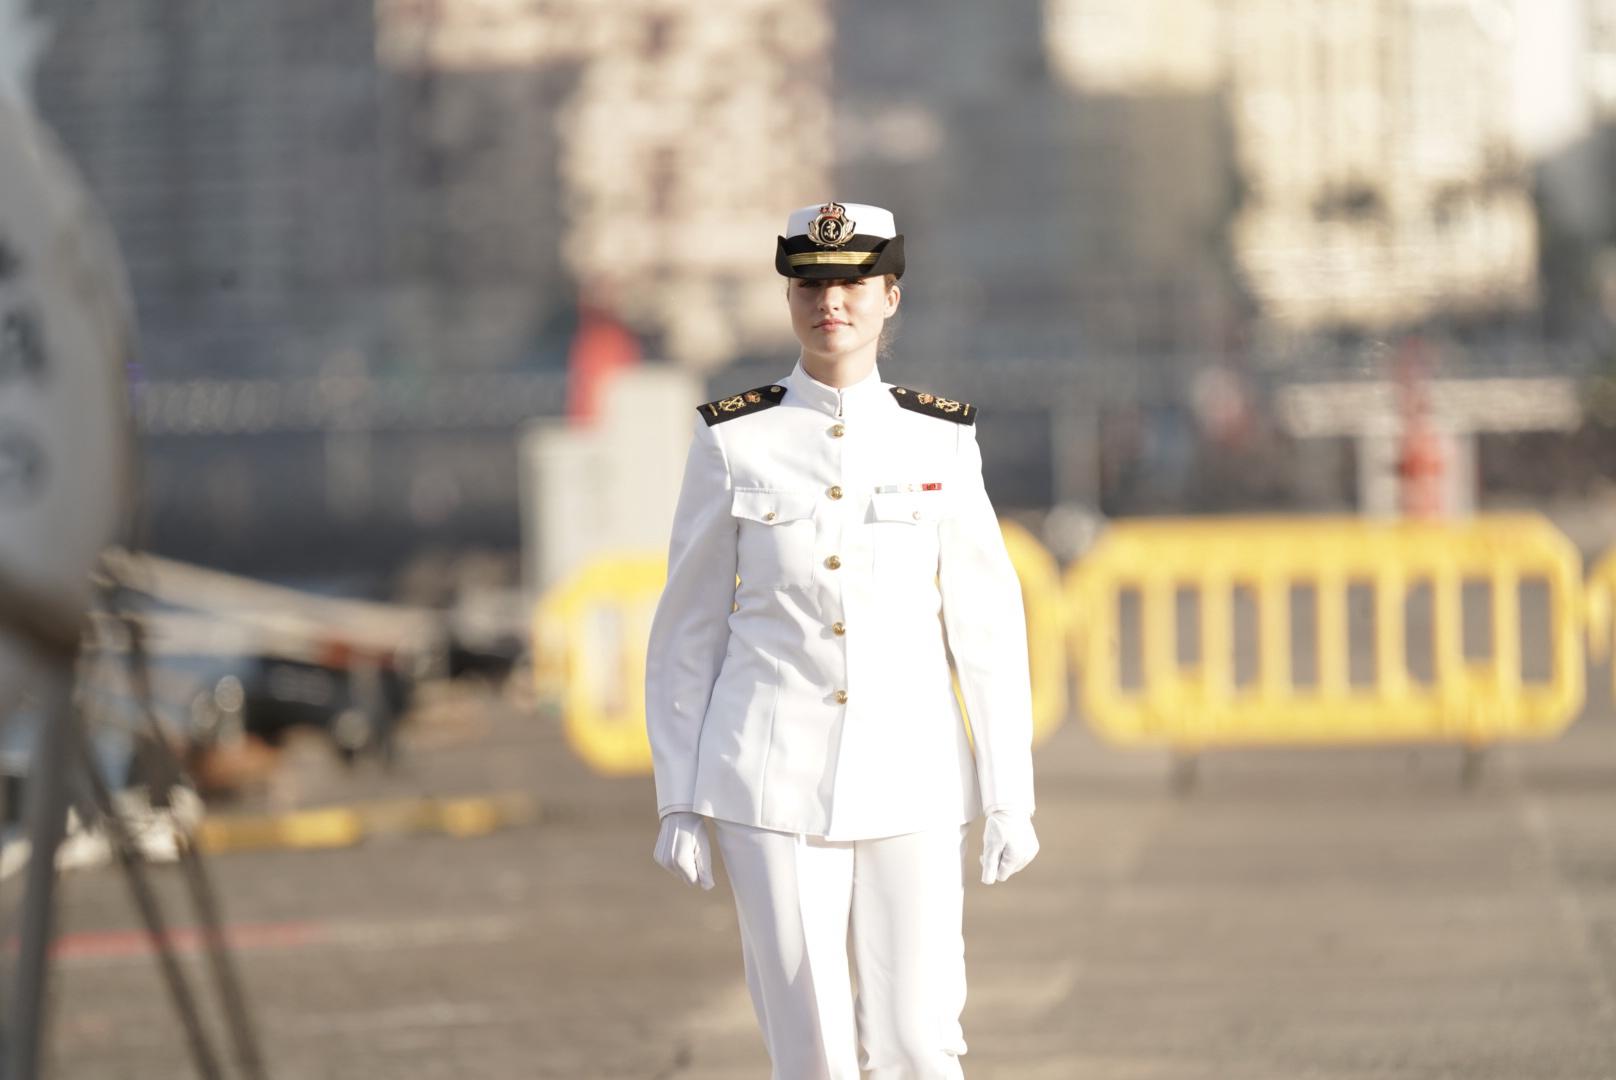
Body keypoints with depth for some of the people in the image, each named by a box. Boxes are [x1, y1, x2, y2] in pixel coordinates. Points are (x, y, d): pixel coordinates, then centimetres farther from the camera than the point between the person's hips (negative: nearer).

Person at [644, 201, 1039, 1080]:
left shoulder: (941, 440, 3)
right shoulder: (733, 440, 0)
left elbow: (988, 627, 4)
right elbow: (686, 634, 4)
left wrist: (1011, 798, 1)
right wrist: (678, 803, 0)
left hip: (910, 777, 1)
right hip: (774, 778, -1)